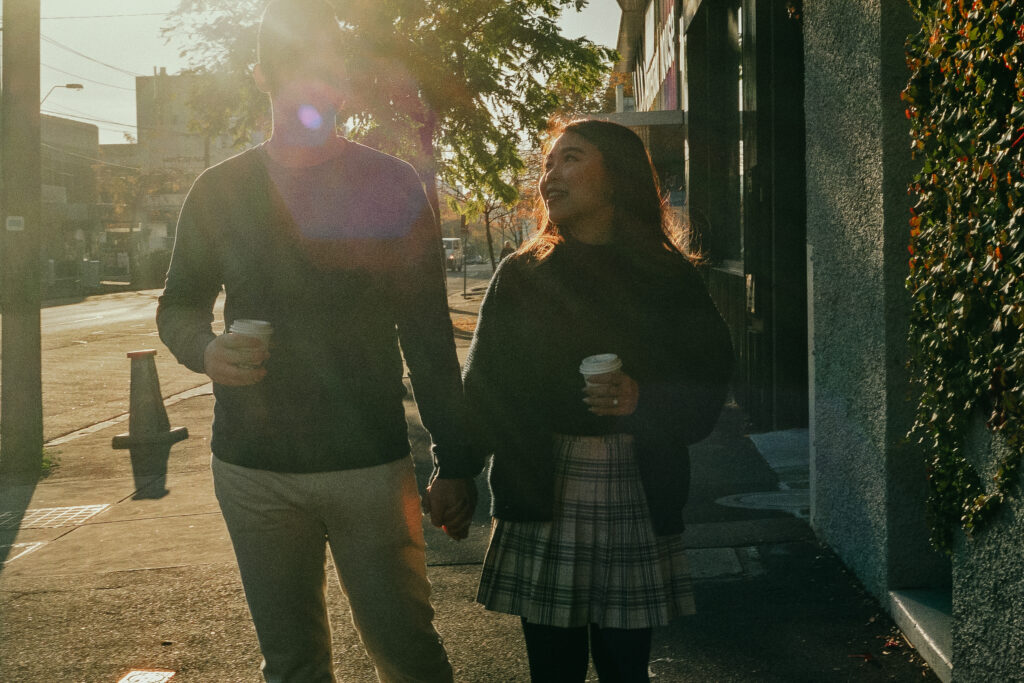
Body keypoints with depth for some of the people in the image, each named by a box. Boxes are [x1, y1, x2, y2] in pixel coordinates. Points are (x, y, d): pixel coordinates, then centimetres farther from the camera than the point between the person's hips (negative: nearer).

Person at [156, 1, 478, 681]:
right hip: (251, 466, 2)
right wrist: (207, 348, -10)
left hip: (371, 463, -2)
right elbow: (179, 307, 15)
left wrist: (455, 464, -1)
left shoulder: (392, 184, 1)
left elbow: (429, 335, 1)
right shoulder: (218, 191, 6)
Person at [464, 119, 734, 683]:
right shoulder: (520, 276, 9)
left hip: (636, 506, -1)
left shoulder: (669, 279, 5)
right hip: (539, 504, 1)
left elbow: (707, 390, 2)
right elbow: (484, 390, 7)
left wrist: (643, 400, -16)